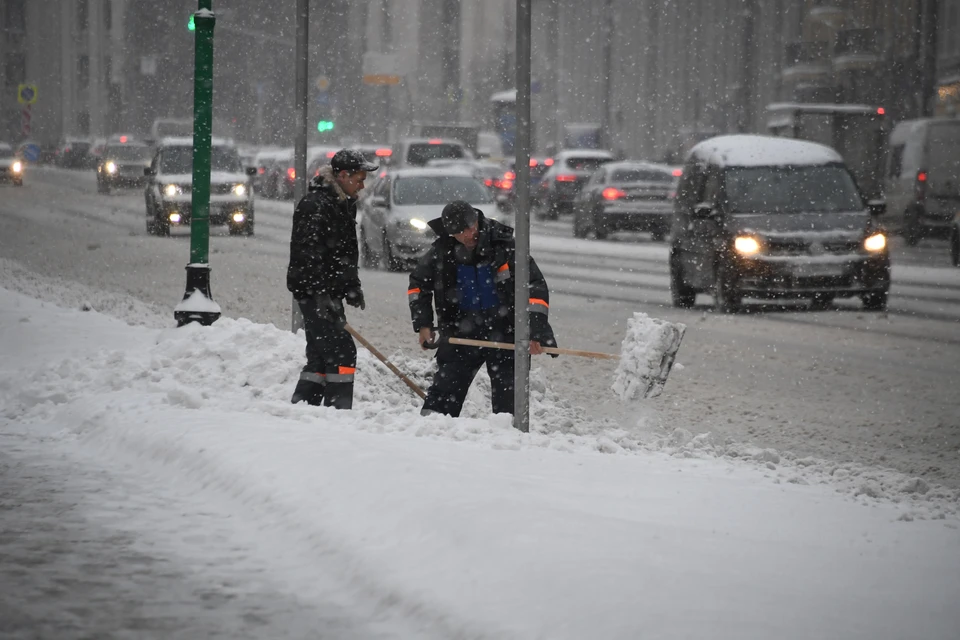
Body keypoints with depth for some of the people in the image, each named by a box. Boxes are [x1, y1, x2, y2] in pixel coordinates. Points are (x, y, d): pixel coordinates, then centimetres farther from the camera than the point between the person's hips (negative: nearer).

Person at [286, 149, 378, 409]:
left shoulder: (344, 204, 15)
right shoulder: (316, 204, -17)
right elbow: (308, 253, -23)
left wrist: (352, 286, 17)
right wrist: (322, 295, -27)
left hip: (329, 291, 10)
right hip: (313, 292, -10)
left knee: (321, 355, 13)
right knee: (341, 352, -13)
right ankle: (338, 409, -13)